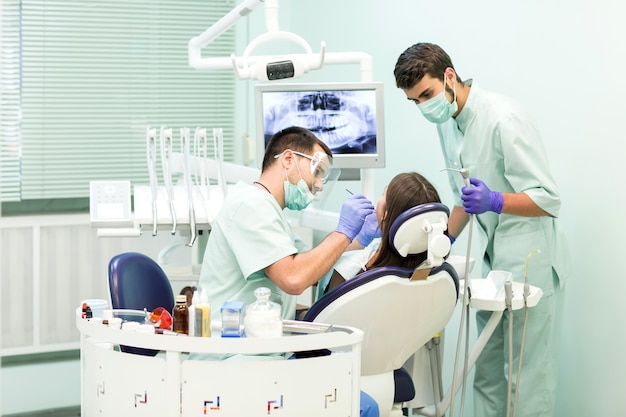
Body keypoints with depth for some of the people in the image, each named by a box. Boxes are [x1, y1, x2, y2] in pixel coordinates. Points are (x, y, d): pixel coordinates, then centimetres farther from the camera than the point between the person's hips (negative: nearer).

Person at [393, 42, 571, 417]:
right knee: (488, 373, 11)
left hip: (530, 263, -8)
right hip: (494, 260, 8)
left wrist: (494, 201, -33)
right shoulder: (449, 122, 7)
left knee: (528, 376, -4)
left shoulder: (504, 119, -20)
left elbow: (549, 199, -19)